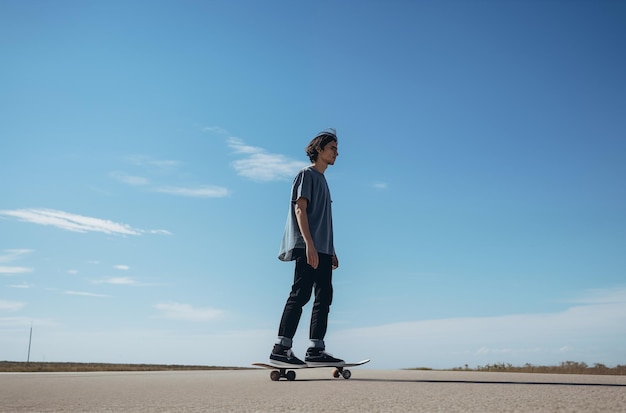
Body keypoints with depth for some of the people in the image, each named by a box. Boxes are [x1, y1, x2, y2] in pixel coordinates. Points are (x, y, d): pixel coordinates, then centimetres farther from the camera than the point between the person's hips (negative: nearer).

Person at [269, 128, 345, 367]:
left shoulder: (321, 179, 25)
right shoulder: (307, 175, 0)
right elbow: (300, 209, -11)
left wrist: (331, 251, 21)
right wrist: (309, 244, -22)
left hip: (322, 249, 9)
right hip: (308, 248, -9)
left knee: (324, 297, 3)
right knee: (300, 294, -13)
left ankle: (316, 350, 4)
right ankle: (281, 348, -11)